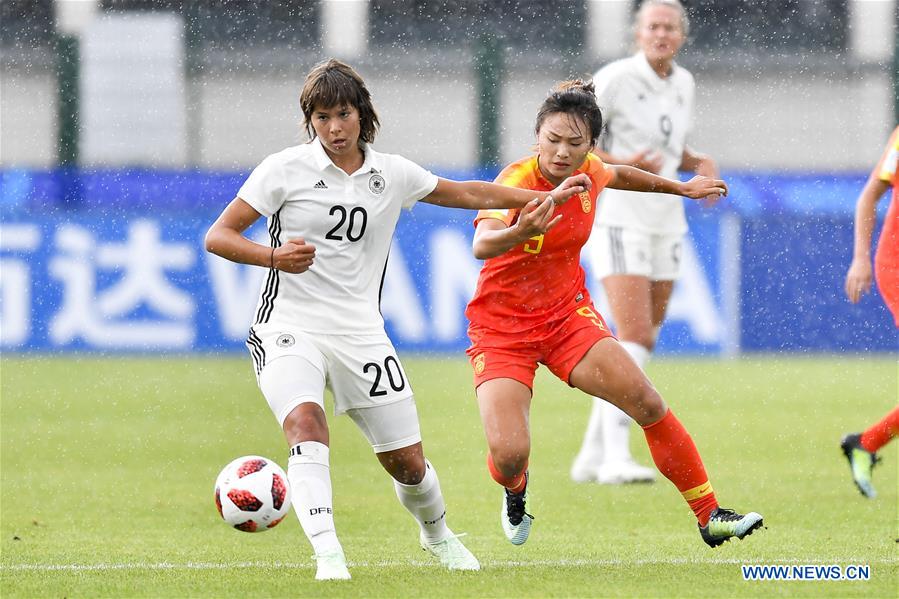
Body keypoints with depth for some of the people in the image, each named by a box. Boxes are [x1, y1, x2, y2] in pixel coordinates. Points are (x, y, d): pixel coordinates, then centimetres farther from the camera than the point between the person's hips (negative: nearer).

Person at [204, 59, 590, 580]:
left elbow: (469, 193, 20)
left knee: (407, 461, 6)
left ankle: (436, 532, 37)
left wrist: (546, 199, 18)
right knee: (306, 422, -31)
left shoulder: (391, 174, 6)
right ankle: (328, 555, -35)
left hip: (360, 334, 3)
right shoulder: (286, 169, -5)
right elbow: (218, 236, -5)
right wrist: (274, 256, -22)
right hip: (289, 327, -3)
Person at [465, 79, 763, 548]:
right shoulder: (518, 181, -25)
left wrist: (681, 188, 32)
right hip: (501, 329, -5)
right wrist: (520, 232, -66)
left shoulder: (588, 172, -6)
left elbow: (619, 175, 21)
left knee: (648, 404, -11)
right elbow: (481, 246, -45)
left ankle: (709, 516, 2)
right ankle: (515, 491, 21)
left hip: (568, 314, 5)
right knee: (508, 453, -19)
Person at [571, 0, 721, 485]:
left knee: (641, 346, 7)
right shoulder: (614, 79, -10)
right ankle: (616, 458, -21)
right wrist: (622, 165, -25)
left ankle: (592, 456, 16)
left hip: (665, 225, 7)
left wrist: (702, 164, 3)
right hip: (617, 221, -7)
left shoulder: (683, 82, 10)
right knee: (634, 340, -19)